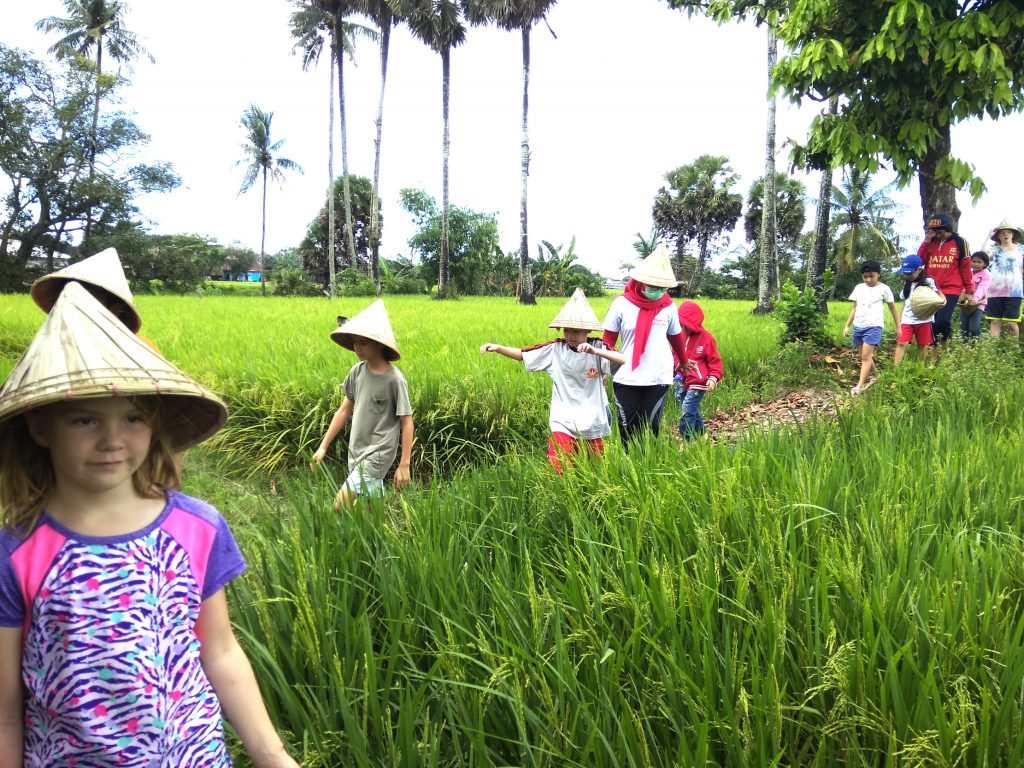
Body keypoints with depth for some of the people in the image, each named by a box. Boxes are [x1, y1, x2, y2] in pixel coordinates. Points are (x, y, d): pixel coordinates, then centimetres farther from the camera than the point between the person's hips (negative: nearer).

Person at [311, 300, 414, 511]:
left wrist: (404, 464, -13)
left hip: (378, 454, -6)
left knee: (341, 505, -14)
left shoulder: (394, 379, -17)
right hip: (356, 452, 6)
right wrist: (323, 446, 10)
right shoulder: (357, 372, 0)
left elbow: (406, 422, -12)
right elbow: (345, 410, 10)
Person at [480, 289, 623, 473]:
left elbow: (626, 361, -22)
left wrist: (595, 351, -34)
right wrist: (497, 347, -16)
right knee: (557, 472, -12)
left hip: (592, 424, 1)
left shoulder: (598, 347, -7)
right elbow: (522, 354, -2)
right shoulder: (555, 349, -4)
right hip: (563, 424, -1)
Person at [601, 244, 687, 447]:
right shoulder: (622, 304, -5)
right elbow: (608, 341, 0)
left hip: (659, 379, 1)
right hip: (626, 380, -1)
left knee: (650, 430, 5)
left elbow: (676, 338, 18)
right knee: (627, 429, 7)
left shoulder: (668, 307, 1)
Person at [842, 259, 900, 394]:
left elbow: (893, 308, 8)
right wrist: (847, 326, 14)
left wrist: (897, 326, 11)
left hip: (874, 326, -5)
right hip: (858, 326, 5)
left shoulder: (883, 288, 0)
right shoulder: (859, 288, 11)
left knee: (866, 356, -13)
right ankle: (874, 376, 33)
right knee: (863, 356, 11)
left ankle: (860, 386, -14)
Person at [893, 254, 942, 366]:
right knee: (901, 343, -8)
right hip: (907, 320, 4)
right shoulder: (906, 284, 13)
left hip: (923, 320, -4)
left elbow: (940, 296, -3)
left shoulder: (928, 282, -4)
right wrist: (899, 320, 15)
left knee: (923, 345, 7)